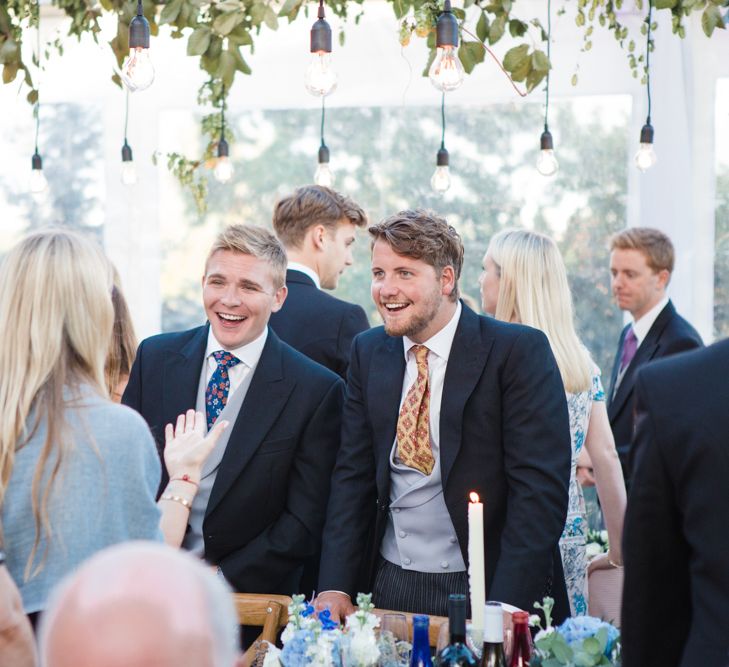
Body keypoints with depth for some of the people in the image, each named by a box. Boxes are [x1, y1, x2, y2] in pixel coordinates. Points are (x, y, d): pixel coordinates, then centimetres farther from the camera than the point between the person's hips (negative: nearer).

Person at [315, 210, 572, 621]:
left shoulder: (519, 351, -11)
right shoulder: (368, 352, 6)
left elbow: (541, 489, -15)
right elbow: (353, 476, 7)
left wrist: (502, 607, -22)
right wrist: (335, 586, -5)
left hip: (483, 592, -4)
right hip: (389, 587, 4)